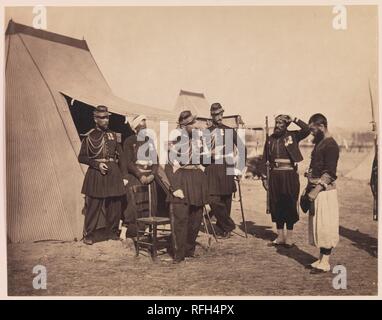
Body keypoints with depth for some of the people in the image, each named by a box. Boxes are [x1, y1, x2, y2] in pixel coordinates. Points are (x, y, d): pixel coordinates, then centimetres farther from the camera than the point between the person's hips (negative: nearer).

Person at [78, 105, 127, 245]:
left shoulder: (114, 135, 11)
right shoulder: (89, 136, 1)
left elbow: (121, 156, 12)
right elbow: (81, 157, 1)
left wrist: (123, 176, 4)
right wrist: (97, 164, -12)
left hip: (114, 172, 4)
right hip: (95, 173, -3)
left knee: (114, 205, 6)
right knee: (93, 205, -3)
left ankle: (112, 232, 22)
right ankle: (89, 235, 9)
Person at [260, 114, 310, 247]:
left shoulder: (293, 136, 0)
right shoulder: (270, 139, 9)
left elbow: (307, 129, -19)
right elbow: (264, 160, 11)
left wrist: (294, 119, -14)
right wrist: (264, 178, 7)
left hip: (290, 175, -3)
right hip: (275, 175, 4)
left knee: (290, 205, 1)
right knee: (276, 206, 7)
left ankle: (289, 237, 13)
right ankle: (280, 236, 19)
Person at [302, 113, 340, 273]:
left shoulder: (330, 145, -14)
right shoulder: (319, 143, 15)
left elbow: (329, 174, -20)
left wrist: (315, 191, -23)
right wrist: (307, 189, 16)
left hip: (324, 191, -9)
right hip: (315, 190, 9)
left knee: (325, 226, -3)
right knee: (317, 226, 13)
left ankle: (325, 263, 6)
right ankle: (321, 259, 22)